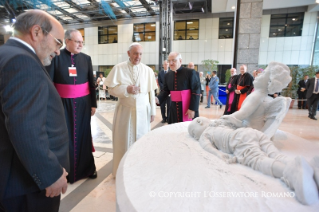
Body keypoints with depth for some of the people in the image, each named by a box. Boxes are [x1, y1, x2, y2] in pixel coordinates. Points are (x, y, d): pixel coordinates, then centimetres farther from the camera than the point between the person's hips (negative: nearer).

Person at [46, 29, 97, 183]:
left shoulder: (86, 58, 5)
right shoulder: (56, 57, -5)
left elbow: (91, 83, 7)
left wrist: (93, 104, 5)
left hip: (83, 103, 3)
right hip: (63, 104, -2)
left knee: (83, 134, 11)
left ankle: (86, 168, 28)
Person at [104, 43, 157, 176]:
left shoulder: (148, 70, 3)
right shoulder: (118, 68, -1)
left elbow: (151, 92, 3)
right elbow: (111, 89, -2)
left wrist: (153, 111, 2)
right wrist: (126, 89, -18)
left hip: (143, 111, 1)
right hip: (125, 110, -1)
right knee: (124, 140, 7)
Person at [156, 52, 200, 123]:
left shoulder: (190, 72, -5)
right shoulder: (168, 75, 10)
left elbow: (196, 91, -8)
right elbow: (165, 90, 11)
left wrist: (192, 108, -13)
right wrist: (158, 99, -9)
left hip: (187, 108, -4)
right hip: (173, 108, 4)